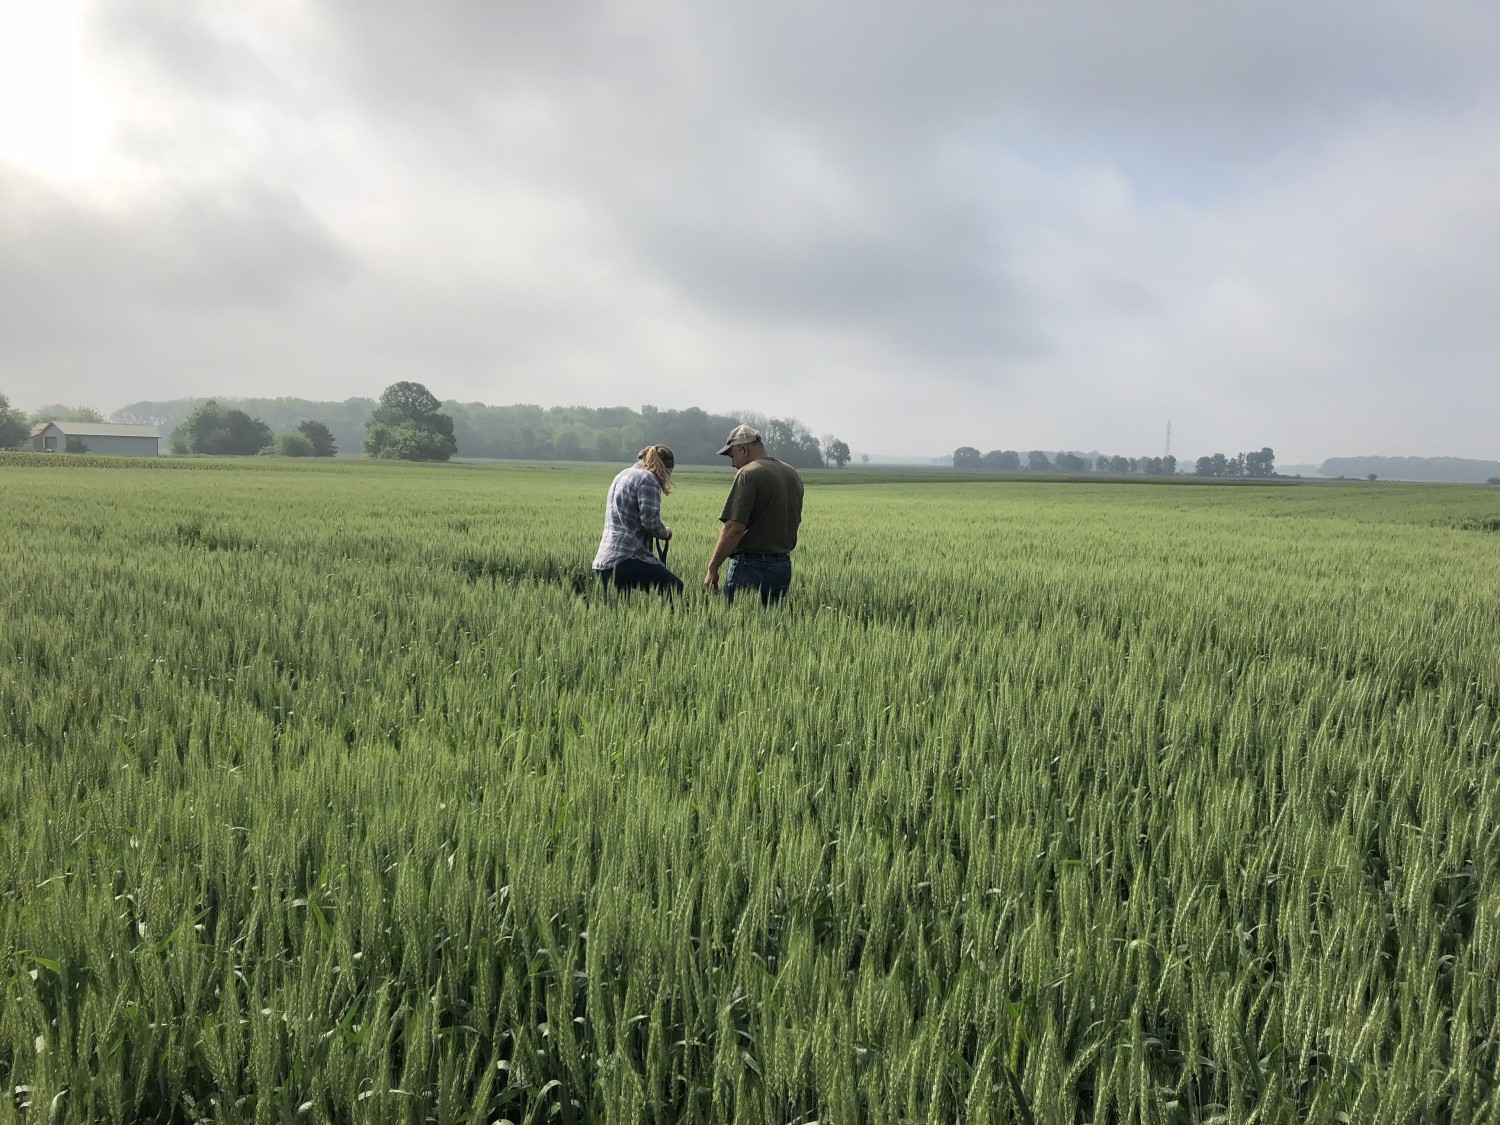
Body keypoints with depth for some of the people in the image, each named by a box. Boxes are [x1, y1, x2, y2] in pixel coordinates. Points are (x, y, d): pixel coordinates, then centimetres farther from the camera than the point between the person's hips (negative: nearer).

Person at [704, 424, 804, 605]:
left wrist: (712, 568, -15)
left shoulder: (748, 474, -13)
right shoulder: (793, 475, 13)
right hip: (784, 567, 8)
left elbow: (734, 528, -19)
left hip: (752, 567, -8)